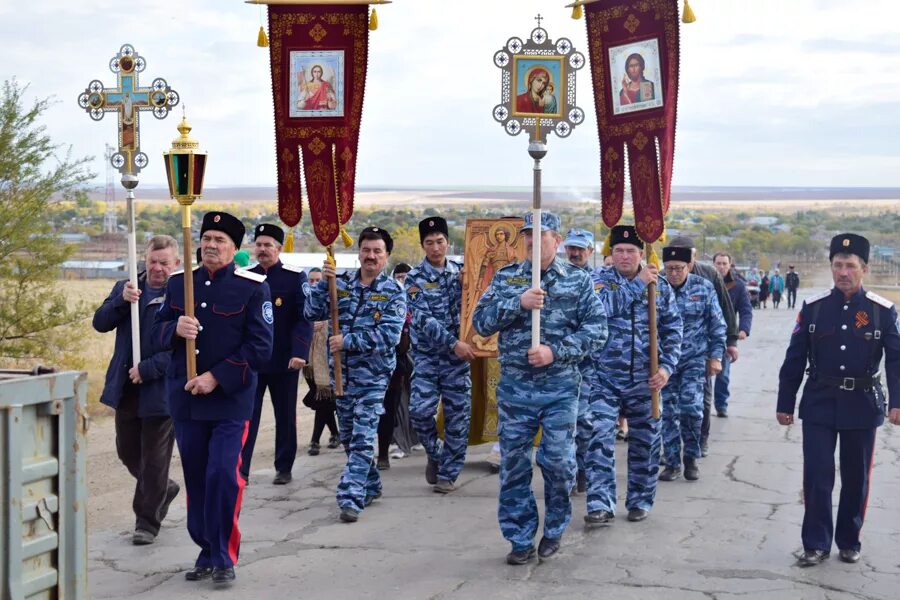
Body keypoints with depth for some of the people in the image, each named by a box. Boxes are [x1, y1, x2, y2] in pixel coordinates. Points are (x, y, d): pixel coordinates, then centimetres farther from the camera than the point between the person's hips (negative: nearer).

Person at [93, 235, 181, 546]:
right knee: (127, 451, 19)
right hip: (125, 388, 6)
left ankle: (147, 521, 17)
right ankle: (163, 489, 43)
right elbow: (100, 322, -1)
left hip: (160, 389, -6)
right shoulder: (126, 288, 8)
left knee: (154, 459, 4)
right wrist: (122, 300, -18)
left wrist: (148, 369, -21)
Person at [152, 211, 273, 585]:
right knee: (196, 479, 9)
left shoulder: (253, 288, -4)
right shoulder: (179, 283, 9)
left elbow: (260, 348, -9)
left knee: (222, 476, -11)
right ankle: (207, 551, 23)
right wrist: (176, 328, -13)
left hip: (231, 400, -4)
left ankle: (223, 558, 2)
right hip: (185, 398, 4)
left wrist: (217, 377, -16)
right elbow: (157, 336, 10)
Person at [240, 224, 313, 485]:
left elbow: (304, 317, -8)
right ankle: (240, 469, -2)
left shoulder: (295, 277, -3)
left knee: (285, 415, 9)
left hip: (284, 361, -2)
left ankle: (284, 468, 19)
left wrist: (299, 353, -19)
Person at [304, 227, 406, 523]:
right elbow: (312, 312, -3)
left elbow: (389, 335, -15)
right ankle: (371, 487, 31)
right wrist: (323, 282, -16)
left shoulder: (393, 292, -4)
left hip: (373, 375, -4)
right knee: (348, 437, 14)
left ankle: (351, 498, -13)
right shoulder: (340, 283, 4)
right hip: (341, 372, 4)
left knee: (362, 438, -10)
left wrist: (348, 341, -20)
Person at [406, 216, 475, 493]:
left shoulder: (460, 271, 5)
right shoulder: (415, 277, -4)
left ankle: (447, 473, 13)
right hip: (427, 355, -2)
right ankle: (435, 453, 15)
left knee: (458, 415, 1)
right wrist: (453, 343, -24)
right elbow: (424, 318, -14)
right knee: (420, 410, -13)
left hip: (457, 356, 2)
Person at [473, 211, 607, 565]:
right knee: (514, 464, 4)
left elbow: (597, 330, -2)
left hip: (560, 386, -1)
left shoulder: (577, 281, 3)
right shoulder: (506, 279, 7)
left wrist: (555, 351, -14)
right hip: (514, 386, 2)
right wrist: (517, 303, -15)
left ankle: (554, 531, 20)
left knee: (559, 461, -3)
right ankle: (521, 539, 16)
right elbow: (480, 322, -1)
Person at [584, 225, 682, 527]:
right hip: (605, 376, -2)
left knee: (645, 440, 9)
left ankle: (640, 500, 23)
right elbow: (602, 306, -20)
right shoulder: (600, 278, 0)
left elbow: (673, 330, 5)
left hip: (645, 378, 2)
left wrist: (667, 367, -6)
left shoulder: (660, 285, 3)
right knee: (600, 437, -12)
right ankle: (600, 505, -10)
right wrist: (638, 284, -18)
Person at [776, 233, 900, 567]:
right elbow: (794, 360, 3)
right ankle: (816, 543, 10)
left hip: (862, 405, 0)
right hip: (819, 404, 0)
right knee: (817, 475, -1)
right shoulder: (813, 308, 0)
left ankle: (849, 541, 25)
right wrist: (785, 404, 3)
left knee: (856, 477, 10)